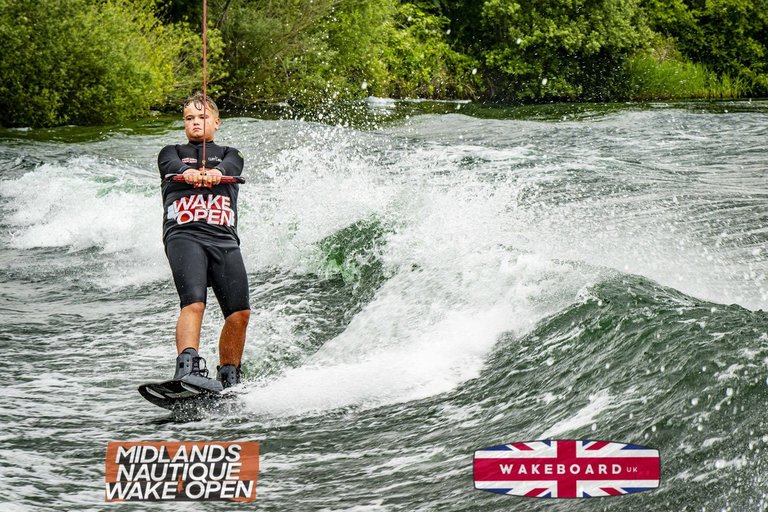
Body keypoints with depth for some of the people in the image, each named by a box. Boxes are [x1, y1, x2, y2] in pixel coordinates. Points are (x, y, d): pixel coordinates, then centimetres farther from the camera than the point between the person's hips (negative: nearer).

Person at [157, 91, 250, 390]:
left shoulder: (229, 155, 27)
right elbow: (172, 165, 0)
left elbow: (231, 167, 2)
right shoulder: (172, 153, 25)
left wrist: (215, 173, -24)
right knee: (194, 302, -26)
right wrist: (187, 172, -26)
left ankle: (229, 379, 3)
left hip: (224, 239, 2)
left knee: (239, 311, -11)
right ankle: (188, 367, -41)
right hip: (184, 234, -2)